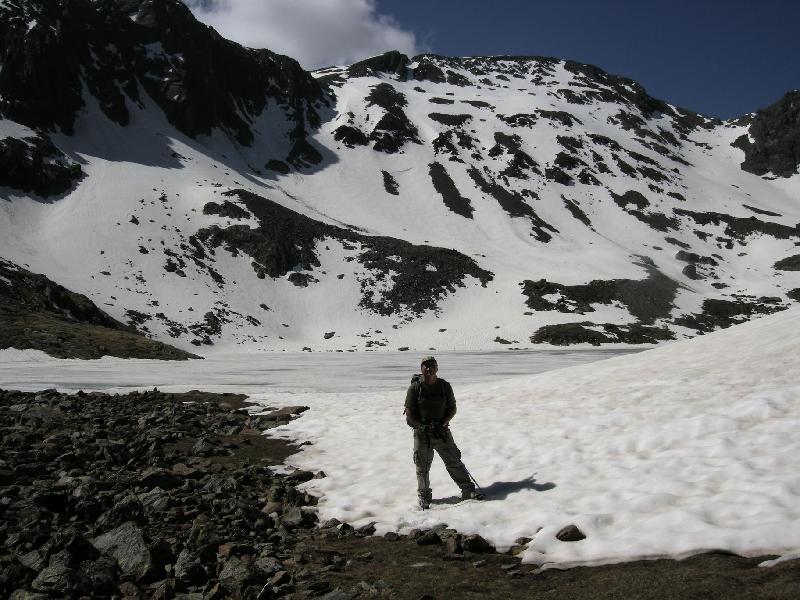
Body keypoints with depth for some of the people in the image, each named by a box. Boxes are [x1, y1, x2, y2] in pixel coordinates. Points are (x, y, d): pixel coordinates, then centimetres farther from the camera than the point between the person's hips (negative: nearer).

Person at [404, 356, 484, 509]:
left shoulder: (445, 386, 1)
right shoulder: (415, 387, -6)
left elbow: (452, 409, 7)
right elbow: (409, 413, -5)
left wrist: (442, 424, -8)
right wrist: (422, 427, -15)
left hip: (442, 431, 1)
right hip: (421, 432, -1)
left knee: (454, 461, 1)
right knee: (422, 467, 4)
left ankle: (468, 489, 9)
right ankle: (424, 497, 17)